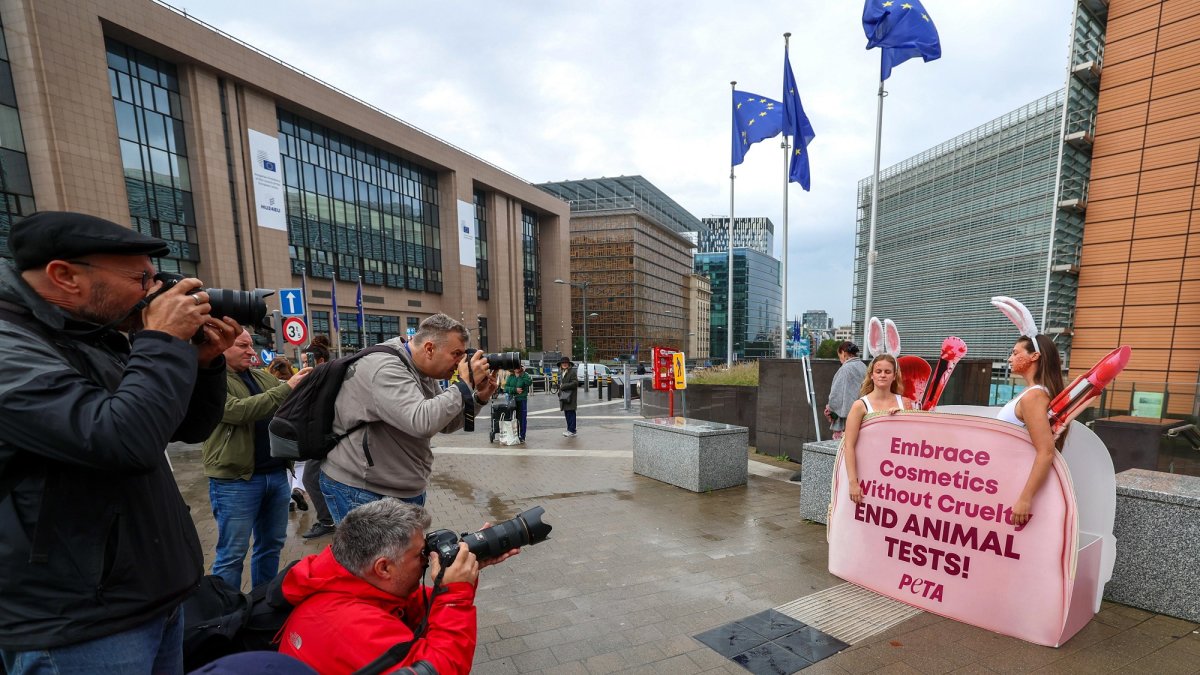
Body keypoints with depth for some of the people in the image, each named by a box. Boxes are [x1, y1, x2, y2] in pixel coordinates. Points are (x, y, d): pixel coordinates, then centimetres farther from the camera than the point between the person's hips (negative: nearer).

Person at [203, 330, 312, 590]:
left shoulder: (264, 378, 12)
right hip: (236, 480, -6)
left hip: (277, 474, 6)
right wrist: (286, 388, -25)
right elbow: (238, 411, -22)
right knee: (232, 554, 6)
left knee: (272, 543, 16)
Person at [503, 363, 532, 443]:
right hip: (512, 400, 3)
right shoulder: (510, 377, 8)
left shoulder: (525, 375, 0)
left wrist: (522, 375, -18)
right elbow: (506, 387, 0)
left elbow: (529, 382, -19)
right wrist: (515, 389, -12)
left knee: (522, 418, -2)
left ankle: (522, 436, 6)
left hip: (522, 399, -3)